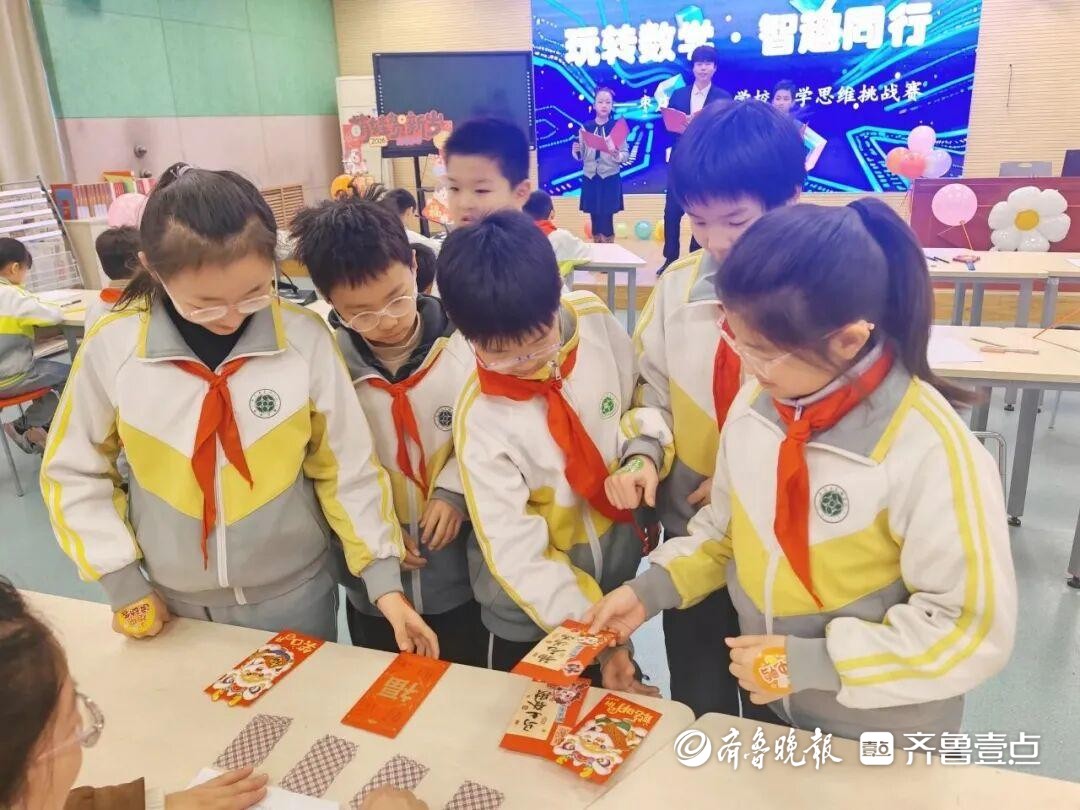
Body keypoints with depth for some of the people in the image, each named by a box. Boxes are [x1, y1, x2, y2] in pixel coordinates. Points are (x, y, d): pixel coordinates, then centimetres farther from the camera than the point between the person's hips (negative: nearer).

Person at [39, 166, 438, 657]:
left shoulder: (306, 339, -16)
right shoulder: (111, 348, -14)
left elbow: (348, 467, -8)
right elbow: (74, 473, 1)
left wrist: (385, 582, -10)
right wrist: (122, 581, -2)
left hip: (293, 594, -1)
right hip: (175, 605, 1)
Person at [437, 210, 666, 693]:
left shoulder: (596, 322, -18)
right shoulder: (480, 417, -27)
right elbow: (515, 550, -24)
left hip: (615, 576, 4)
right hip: (528, 609, -3)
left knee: (611, 714, 27)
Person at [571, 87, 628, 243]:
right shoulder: (585, 127, 4)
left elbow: (626, 155, -4)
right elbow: (581, 156, 8)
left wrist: (617, 155, -24)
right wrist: (576, 151, -13)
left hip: (610, 178, -2)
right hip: (590, 177, 3)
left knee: (606, 217, -5)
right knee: (595, 216, 7)